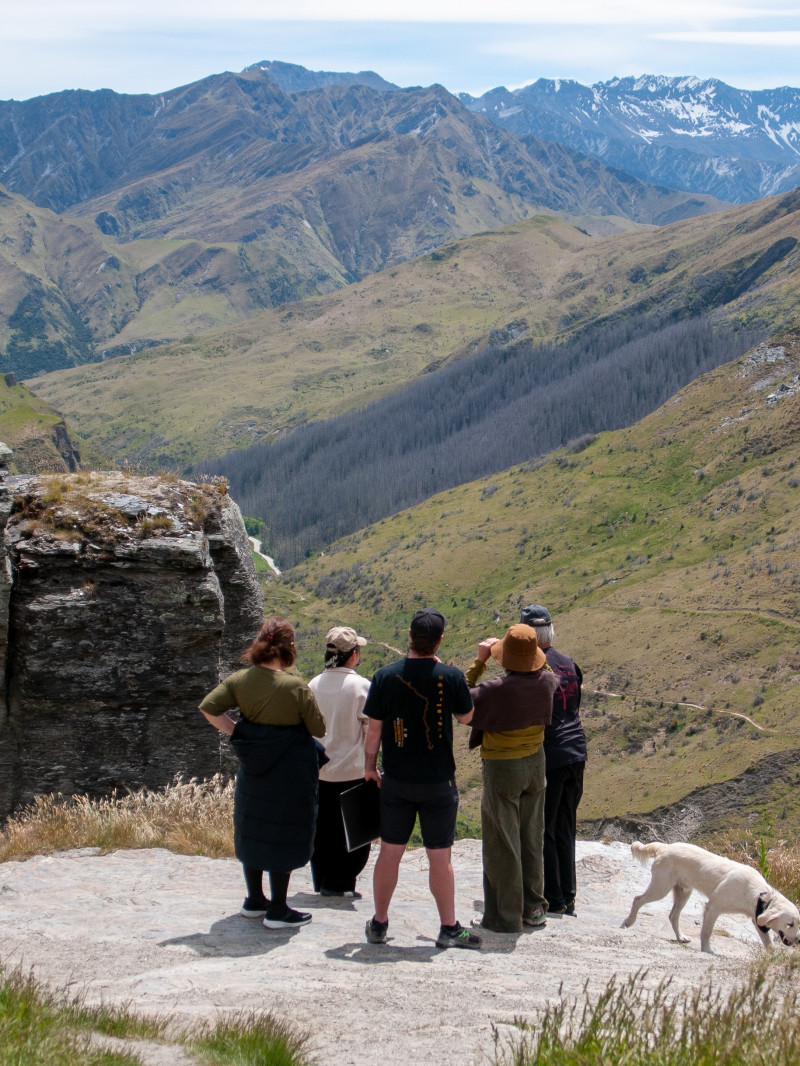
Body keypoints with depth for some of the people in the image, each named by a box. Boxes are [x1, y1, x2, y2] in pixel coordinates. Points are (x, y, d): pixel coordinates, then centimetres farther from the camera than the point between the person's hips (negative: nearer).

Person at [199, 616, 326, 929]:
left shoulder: (240, 680, -4)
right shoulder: (295, 686, -18)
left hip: (254, 771, 6)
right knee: (284, 836, 4)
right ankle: (278, 910, 8)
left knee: (253, 831, 18)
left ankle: (254, 901, 30)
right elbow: (318, 729, -10)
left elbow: (208, 707, -5)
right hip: (290, 771, -5)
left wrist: (236, 731, 2)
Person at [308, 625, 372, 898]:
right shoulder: (361, 686, -13)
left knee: (322, 830, 14)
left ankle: (322, 882, 20)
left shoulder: (314, 685, 1)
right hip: (351, 772, -5)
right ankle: (338, 883, 6)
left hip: (318, 771, 5)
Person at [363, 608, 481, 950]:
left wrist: (370, 765, 14)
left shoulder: (386, 676, -8)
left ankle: (379, 924, 21)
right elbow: (466, 717, 6)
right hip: (438, 781, -2)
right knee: (440, 857, 5)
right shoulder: (451, 677, -11)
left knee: (390, 852, 11)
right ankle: (449, 929, 12)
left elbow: (374, 728, -2)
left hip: (396, 780, 2)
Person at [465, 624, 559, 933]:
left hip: (502, 769, -6)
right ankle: (533, 908, 26)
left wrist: (479, 660, -8)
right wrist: (525, 653, 16)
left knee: (501, 844, 4)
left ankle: (505, 916, 10)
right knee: (531, 840, 17)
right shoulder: (546, 682, -9)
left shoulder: (497, 690, -27)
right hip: (535, 763, 6)